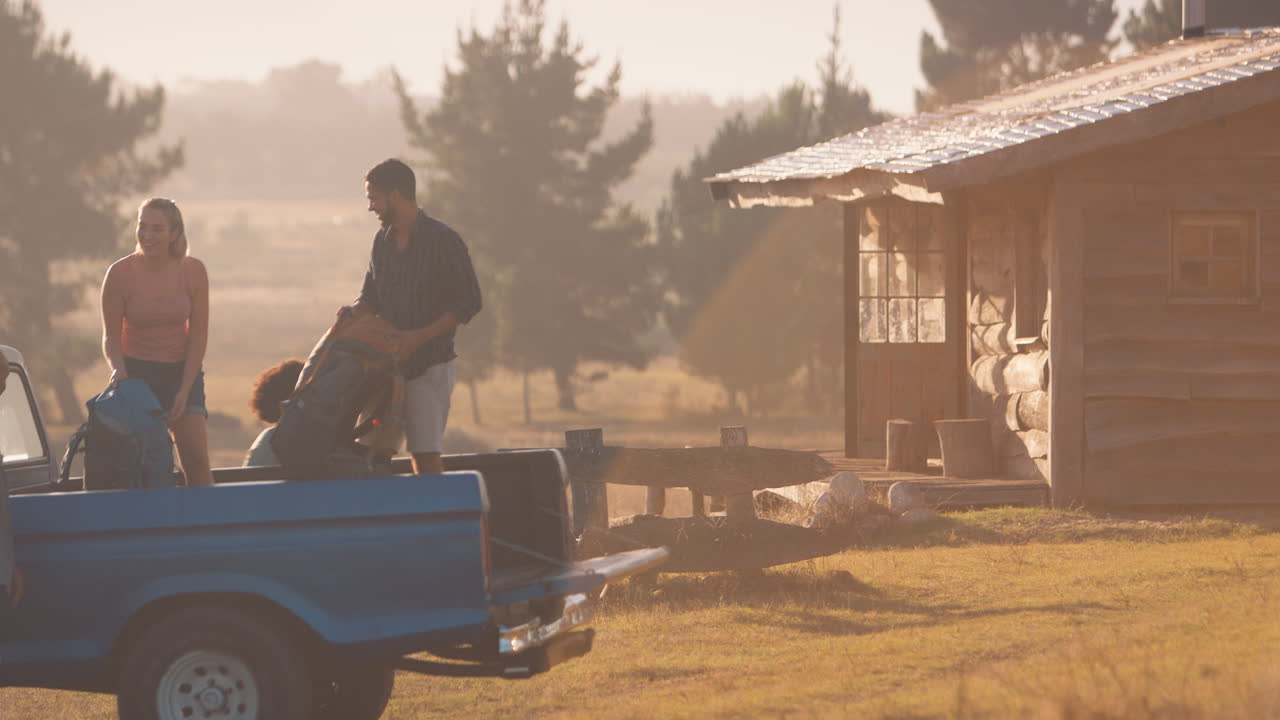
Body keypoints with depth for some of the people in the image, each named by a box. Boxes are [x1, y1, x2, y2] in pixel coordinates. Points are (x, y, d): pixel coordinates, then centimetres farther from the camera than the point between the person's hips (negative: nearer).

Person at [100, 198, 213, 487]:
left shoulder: (193, 271, -7)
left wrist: (184, 391, -9)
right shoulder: (120, 273, -10)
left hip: (182, 369, 1)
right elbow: (111, 336, -2)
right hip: (137, 371, -1)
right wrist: (118, 370, -21)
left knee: (196, 457, -12)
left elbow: (198, 335, -3)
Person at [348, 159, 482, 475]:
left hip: (429, 365, -6)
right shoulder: (383, 241, 10)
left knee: (425, 454, -9)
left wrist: (419, 337, -19)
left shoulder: (443, 241, -10)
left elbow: (468, 302, -11)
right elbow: (370, 295, 18)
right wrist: (355, 312, -7)